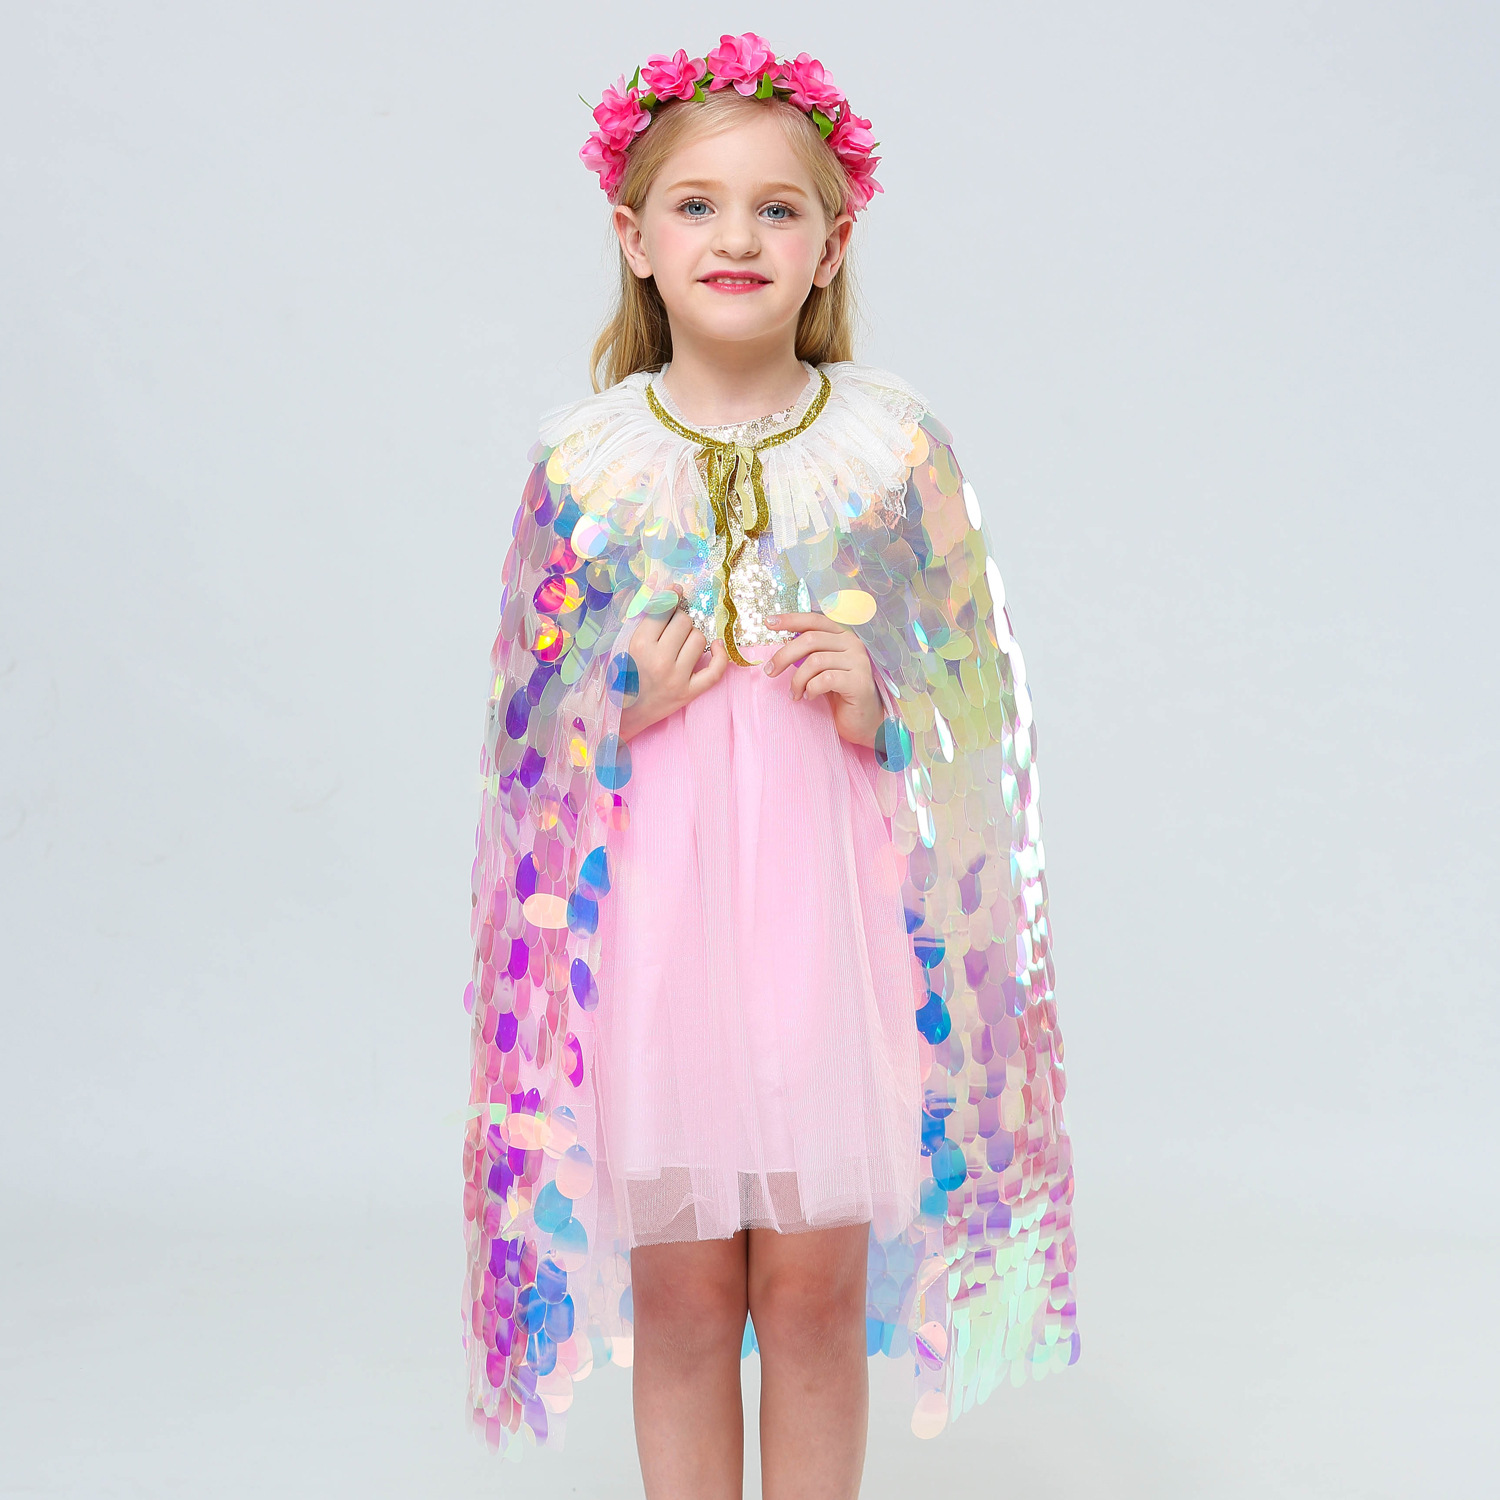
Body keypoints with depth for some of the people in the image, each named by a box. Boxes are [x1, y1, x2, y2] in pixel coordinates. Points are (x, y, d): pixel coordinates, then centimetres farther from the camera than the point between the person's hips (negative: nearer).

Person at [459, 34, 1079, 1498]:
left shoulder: (893, 441, 0)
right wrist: (623, 709, -12)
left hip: (835, 902, 0)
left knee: (817, 1287, 6)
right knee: (680, 1291, 8)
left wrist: (878, 707, -14)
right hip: (652, 901, 0)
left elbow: (980, 690, 5)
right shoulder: (585, 454, 1)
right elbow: (528, 716, 8)